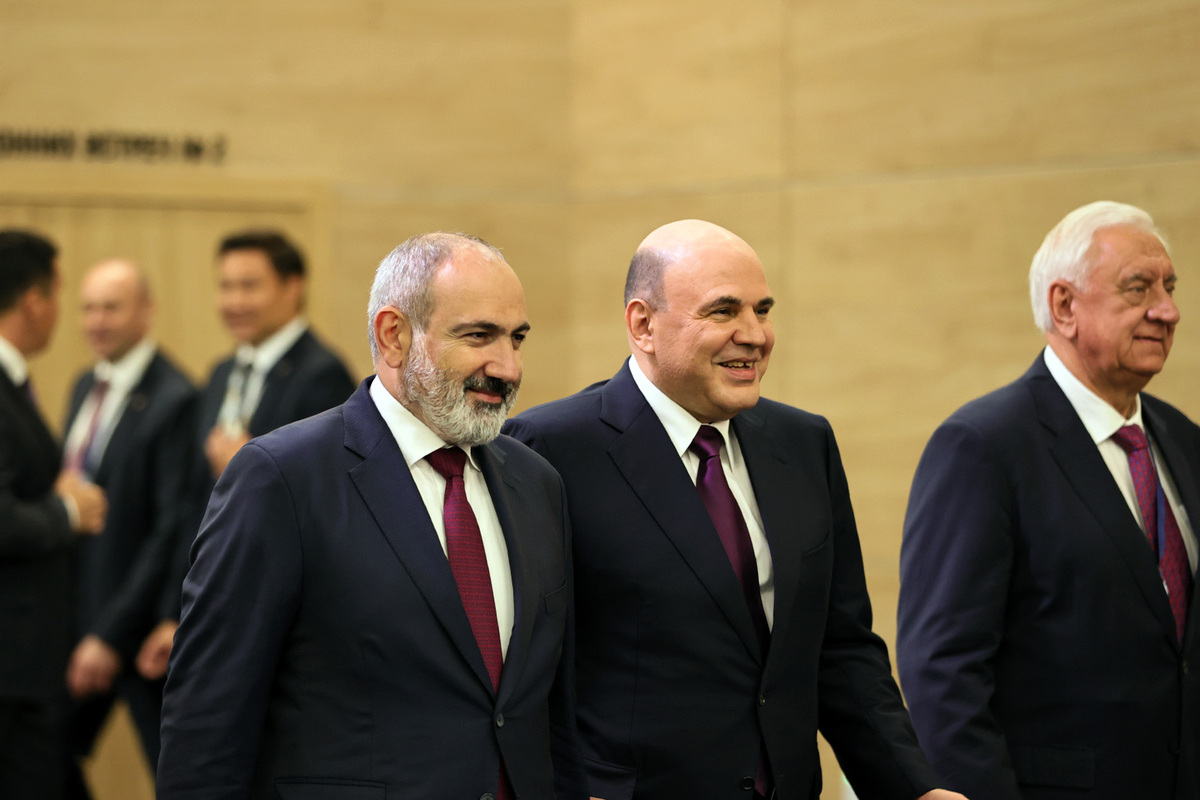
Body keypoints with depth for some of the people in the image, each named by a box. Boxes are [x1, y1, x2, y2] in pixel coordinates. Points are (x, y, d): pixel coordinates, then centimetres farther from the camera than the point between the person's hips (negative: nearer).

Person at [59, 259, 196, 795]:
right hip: (75, 612, 8)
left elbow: (171, 531, -19)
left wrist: (113, 634, -19)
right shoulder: (85, 387, 11)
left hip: (139, 627, -8)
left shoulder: (174, 400, -16)